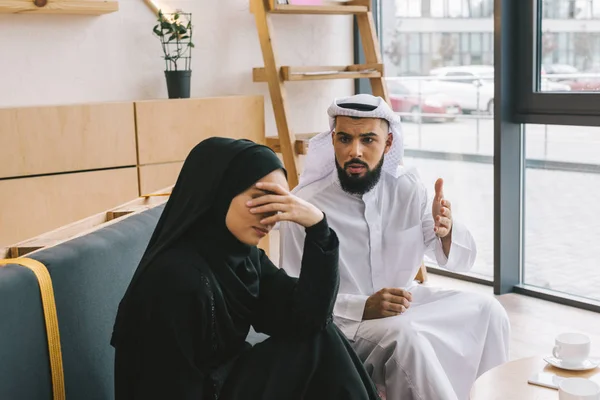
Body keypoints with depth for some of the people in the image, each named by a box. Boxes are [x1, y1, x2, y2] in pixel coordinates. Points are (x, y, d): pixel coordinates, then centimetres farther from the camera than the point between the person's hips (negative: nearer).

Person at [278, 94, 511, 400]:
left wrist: (447, 232, -25)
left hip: (405, 304, 5)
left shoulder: (407, 187, -5)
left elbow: (461, 260, 0)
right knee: (406, 335, -33)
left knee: (486, 311, -12)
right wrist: (364, 308, -29)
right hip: (340, 319, -5)